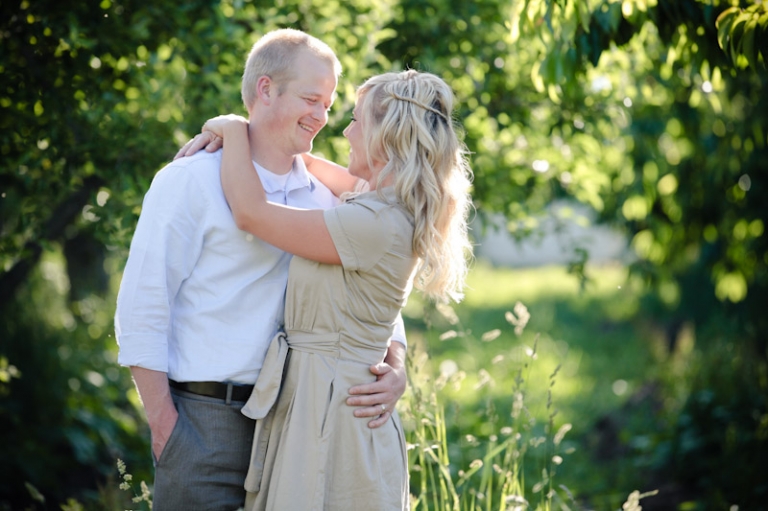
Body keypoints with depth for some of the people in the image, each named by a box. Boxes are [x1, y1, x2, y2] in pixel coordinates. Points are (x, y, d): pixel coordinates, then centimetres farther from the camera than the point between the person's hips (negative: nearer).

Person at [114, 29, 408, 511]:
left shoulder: (322, 199, 11)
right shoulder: (191, 180, -5)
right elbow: (140, 312, -8)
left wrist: (396, 372, -5)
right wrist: (165, 428, -11)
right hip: (205, 422, -5)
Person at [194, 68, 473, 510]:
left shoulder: (378, 225, -21)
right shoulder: (386, 210, 8)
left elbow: (250, 212, -16)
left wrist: (235, 130, 0)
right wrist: (251, 143, 17)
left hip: (330, 414, -9)